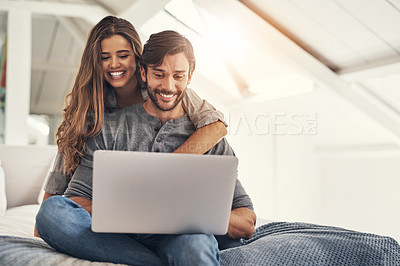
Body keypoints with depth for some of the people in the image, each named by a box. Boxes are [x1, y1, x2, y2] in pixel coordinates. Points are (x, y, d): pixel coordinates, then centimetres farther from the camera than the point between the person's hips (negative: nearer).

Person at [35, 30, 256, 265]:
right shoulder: (110, 128, 11)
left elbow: (248, 224, 4)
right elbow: (77, 201, 2)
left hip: (179, 237, -4)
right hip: (119, 238, 4)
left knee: (194, 242, -41)